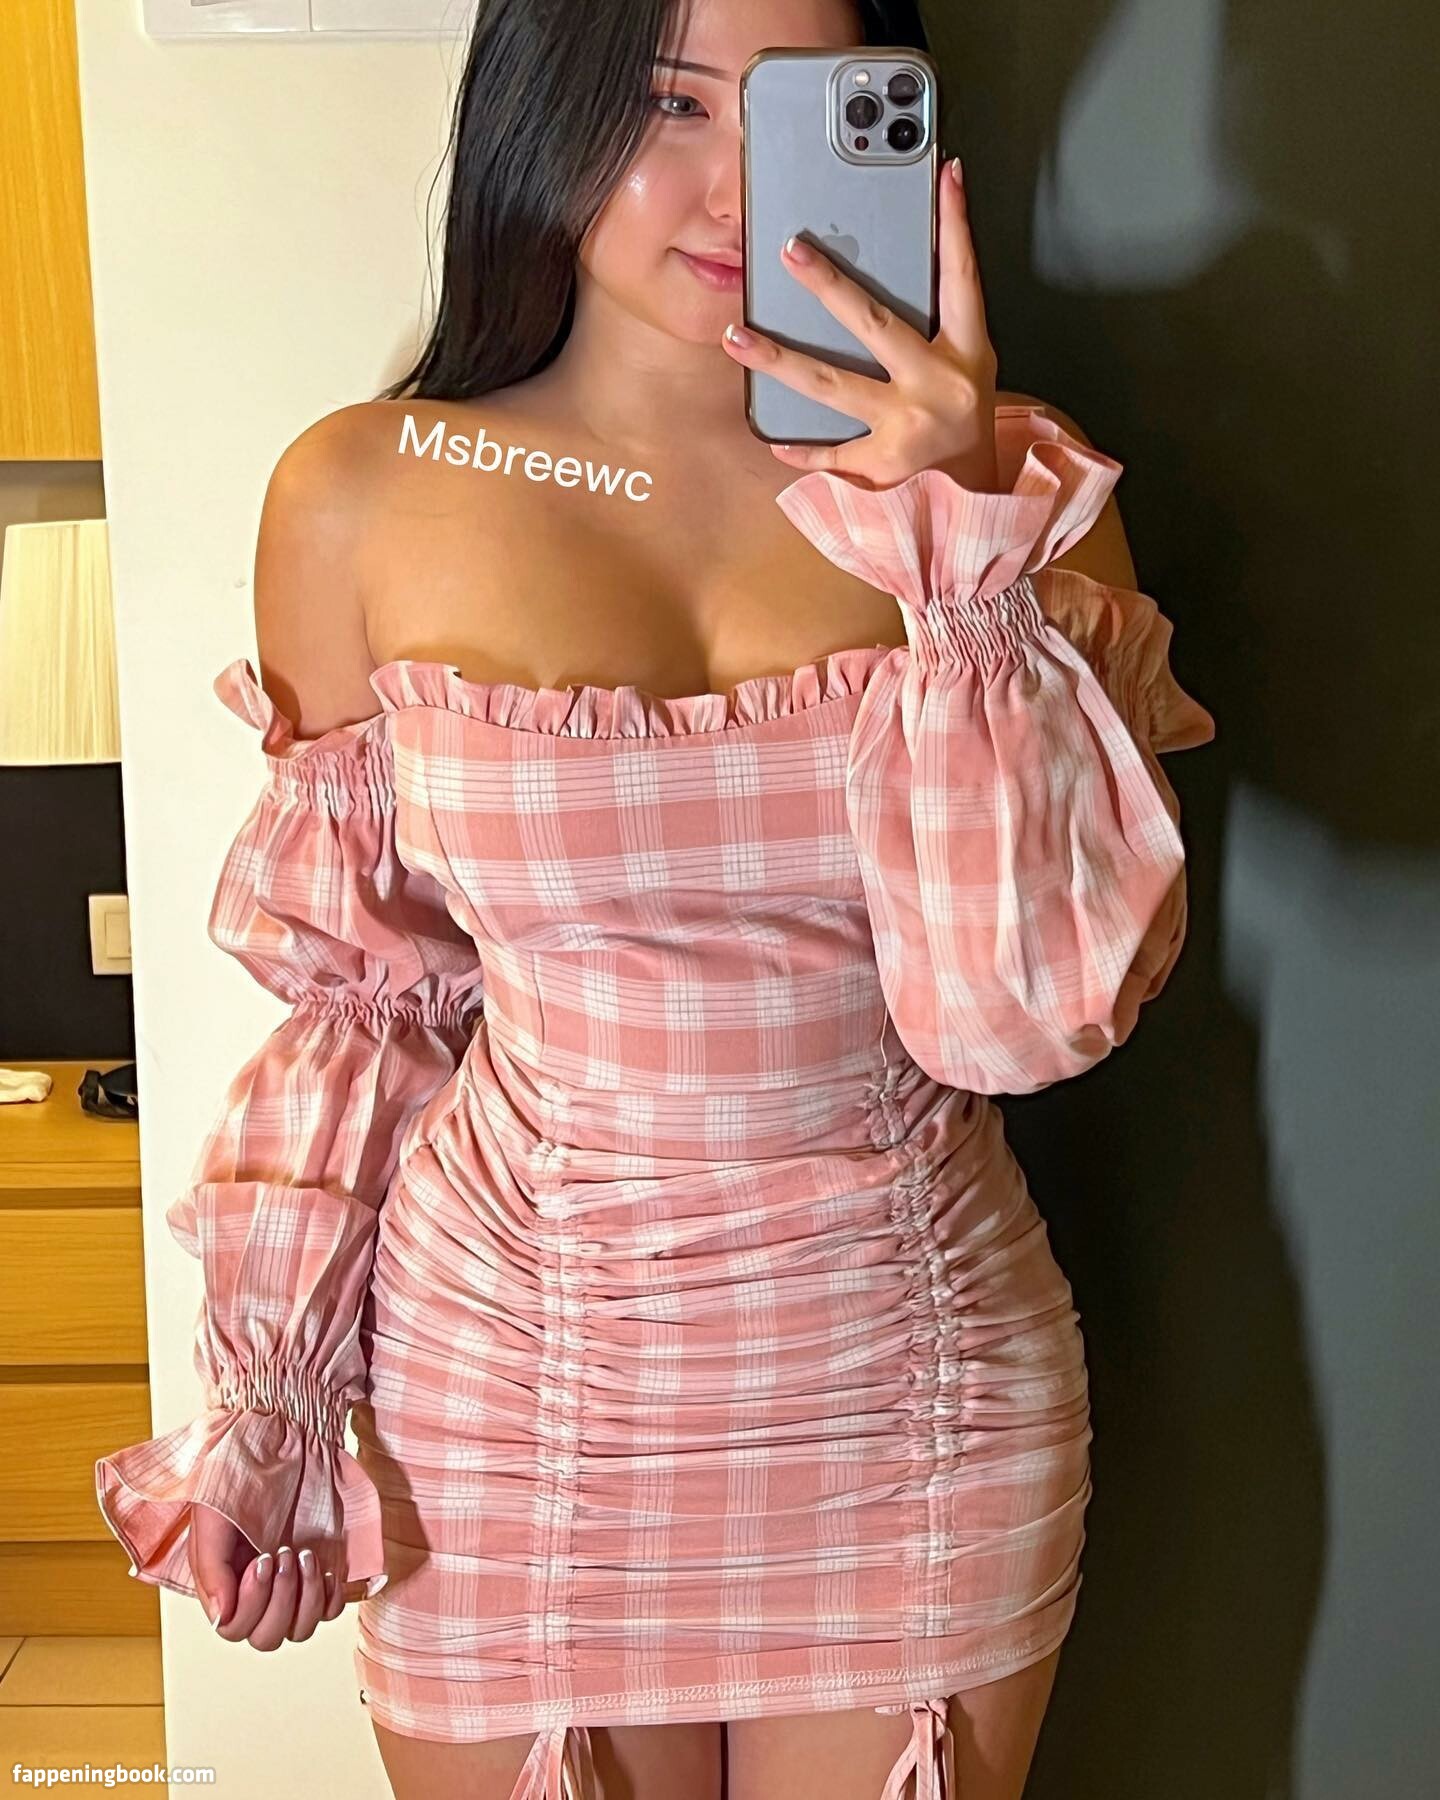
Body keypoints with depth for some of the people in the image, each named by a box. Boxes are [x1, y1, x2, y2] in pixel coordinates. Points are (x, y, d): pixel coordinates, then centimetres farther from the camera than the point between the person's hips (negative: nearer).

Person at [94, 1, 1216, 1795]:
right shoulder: (362, 498, -7)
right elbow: (354, 992, 3)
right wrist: (272, 1404, 4)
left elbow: (1033, 1016, -15)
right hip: (514, 1385, 0)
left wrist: (978, 537, -22)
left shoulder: (1014, 483, -7)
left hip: (917, 1387, 1)